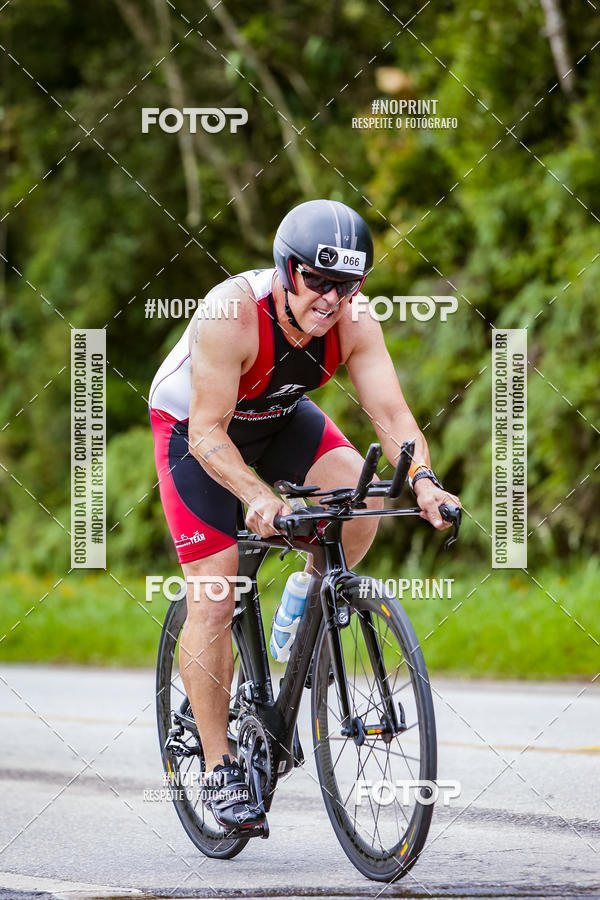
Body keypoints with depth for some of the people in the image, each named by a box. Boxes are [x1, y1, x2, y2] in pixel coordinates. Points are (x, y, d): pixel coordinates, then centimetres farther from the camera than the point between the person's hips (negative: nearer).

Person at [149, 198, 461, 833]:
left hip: (280, 418, 4)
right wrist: (256, 496, -51)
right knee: (212, 604, -9)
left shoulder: (352, 323, -23)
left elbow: (391, 412, -25)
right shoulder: (232, 314, -37)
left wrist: (422, 479, -44)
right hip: (195, 427, -4)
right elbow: (208, 434, -36)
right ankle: (219, 768, 1)